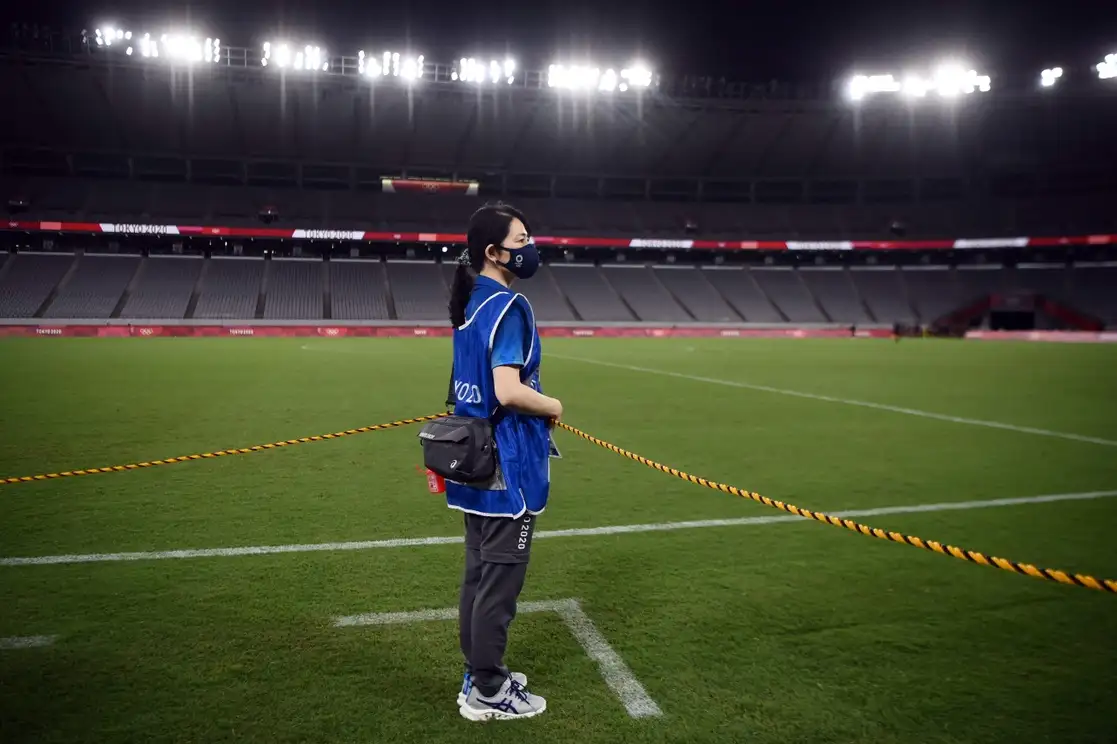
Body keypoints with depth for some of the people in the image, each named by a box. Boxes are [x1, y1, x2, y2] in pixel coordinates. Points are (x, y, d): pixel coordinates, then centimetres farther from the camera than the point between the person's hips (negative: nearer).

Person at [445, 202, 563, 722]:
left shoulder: (471, 304, 10)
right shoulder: (507, 307, -18)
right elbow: (509, 391, -27)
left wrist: (536, 404, 14)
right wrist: (553, 406, -10)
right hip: (506, 467, -9)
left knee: (478, 572, 17)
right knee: (500, 579, 3)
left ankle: (478, 673, 31)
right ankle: (486, 693, 16)